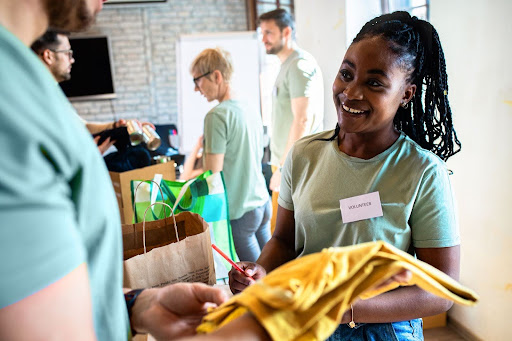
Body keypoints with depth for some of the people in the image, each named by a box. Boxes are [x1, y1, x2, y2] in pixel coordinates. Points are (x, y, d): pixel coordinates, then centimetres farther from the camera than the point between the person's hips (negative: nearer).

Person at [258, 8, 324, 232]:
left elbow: (303, 120, -21)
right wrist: (280, 165, 18)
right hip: (287, 163, 10)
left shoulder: (300, 65, -13)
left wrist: (283, 167, -20)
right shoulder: (287, 66, 19)